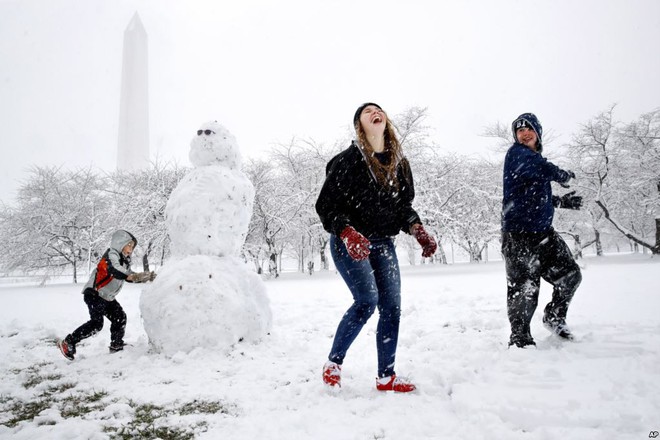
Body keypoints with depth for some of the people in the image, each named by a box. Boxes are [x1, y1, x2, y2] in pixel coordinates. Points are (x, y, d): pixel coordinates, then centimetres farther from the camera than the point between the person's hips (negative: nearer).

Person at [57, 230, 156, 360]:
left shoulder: (124, 261, 12)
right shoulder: (111, 256, -17)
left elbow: (131, 276, 12)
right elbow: (115, 271, -37)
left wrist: (147, 277, -4)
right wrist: (131, 276, -53)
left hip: (107, 297, 10)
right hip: (93, 294, -10)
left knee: (120, 318, 10)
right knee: (97, 323, -19)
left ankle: (116, 346, 23)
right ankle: (68, 342, -8)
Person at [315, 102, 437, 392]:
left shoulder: (399, 162, 6)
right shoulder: (348, 160, -11)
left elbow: (404, 205, 14)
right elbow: (326, 205, -12)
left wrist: (418, 231, -4)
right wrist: (347, 232, -28)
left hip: (383, 243, 6)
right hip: (349, 243, -5)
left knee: (392, 306, 0)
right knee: (367, 300, -18)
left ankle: (386, 377, 12)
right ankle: (333, 363, 3)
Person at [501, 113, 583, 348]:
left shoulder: (535, 158, 19)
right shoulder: (517, 153, -7)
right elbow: (543, 169, -26)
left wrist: (561, 201, 11)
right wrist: (564, 175, -6)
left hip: (543, 231, 9)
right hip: (518, 234, -9)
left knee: (570, 274, 13)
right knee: (523, 287, -6)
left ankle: (554, 317, 34)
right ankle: (519, 337, 7)